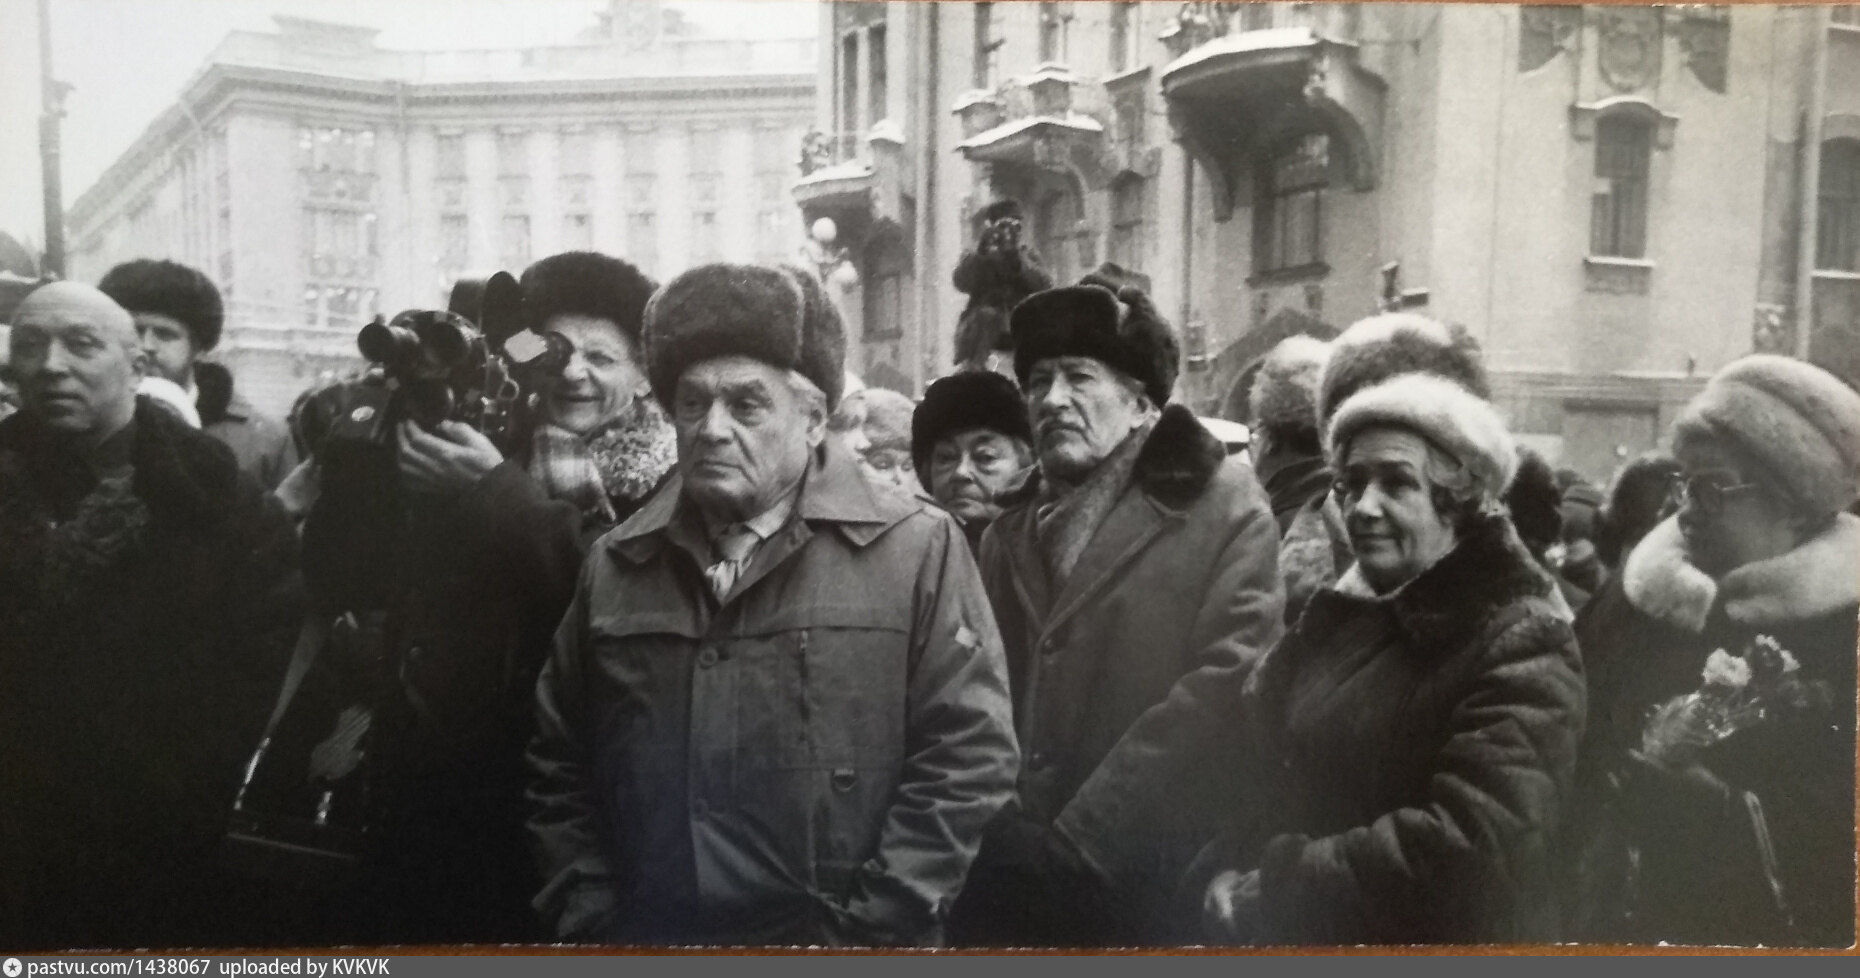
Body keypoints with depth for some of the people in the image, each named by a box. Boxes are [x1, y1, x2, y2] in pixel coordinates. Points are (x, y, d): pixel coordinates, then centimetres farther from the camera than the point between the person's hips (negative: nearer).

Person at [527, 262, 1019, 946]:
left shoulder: (918, 549, -6)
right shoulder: (614, 567, 6)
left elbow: (968, 757, -10)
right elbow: (559, 767, 11)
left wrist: (862, 928, -12)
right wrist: (590, 919, 2)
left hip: (830, 943, -3)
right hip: (647, 940, 4)